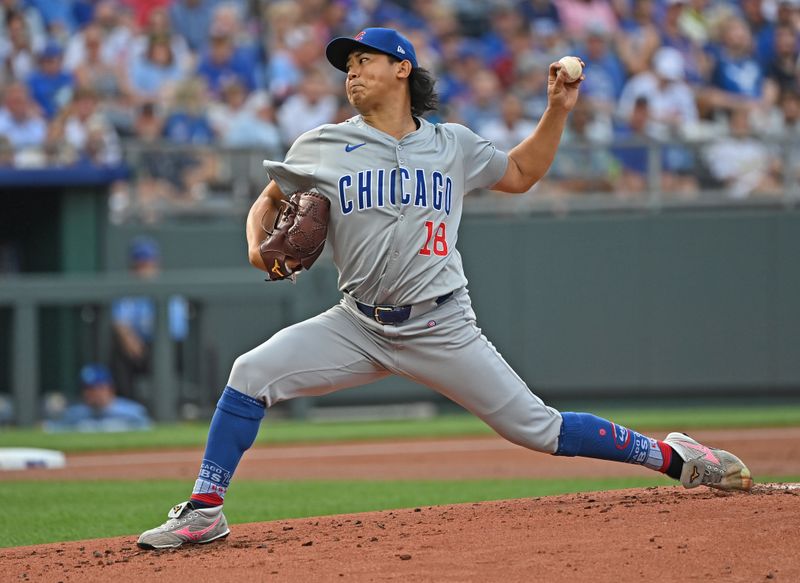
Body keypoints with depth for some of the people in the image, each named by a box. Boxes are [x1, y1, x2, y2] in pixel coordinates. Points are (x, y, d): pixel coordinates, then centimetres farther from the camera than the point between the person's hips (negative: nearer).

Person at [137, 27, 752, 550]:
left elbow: (521, 173, 21)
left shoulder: (453, 145, 5)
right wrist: (259, 244, -9)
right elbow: (268, 201, 13)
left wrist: (558, 109, 9)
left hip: (442, 330, -1)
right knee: (253, 373, -18)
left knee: (537, 428, -3)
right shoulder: (322, 147, 2)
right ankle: (206, 510, -9)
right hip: (359, 326, 1)